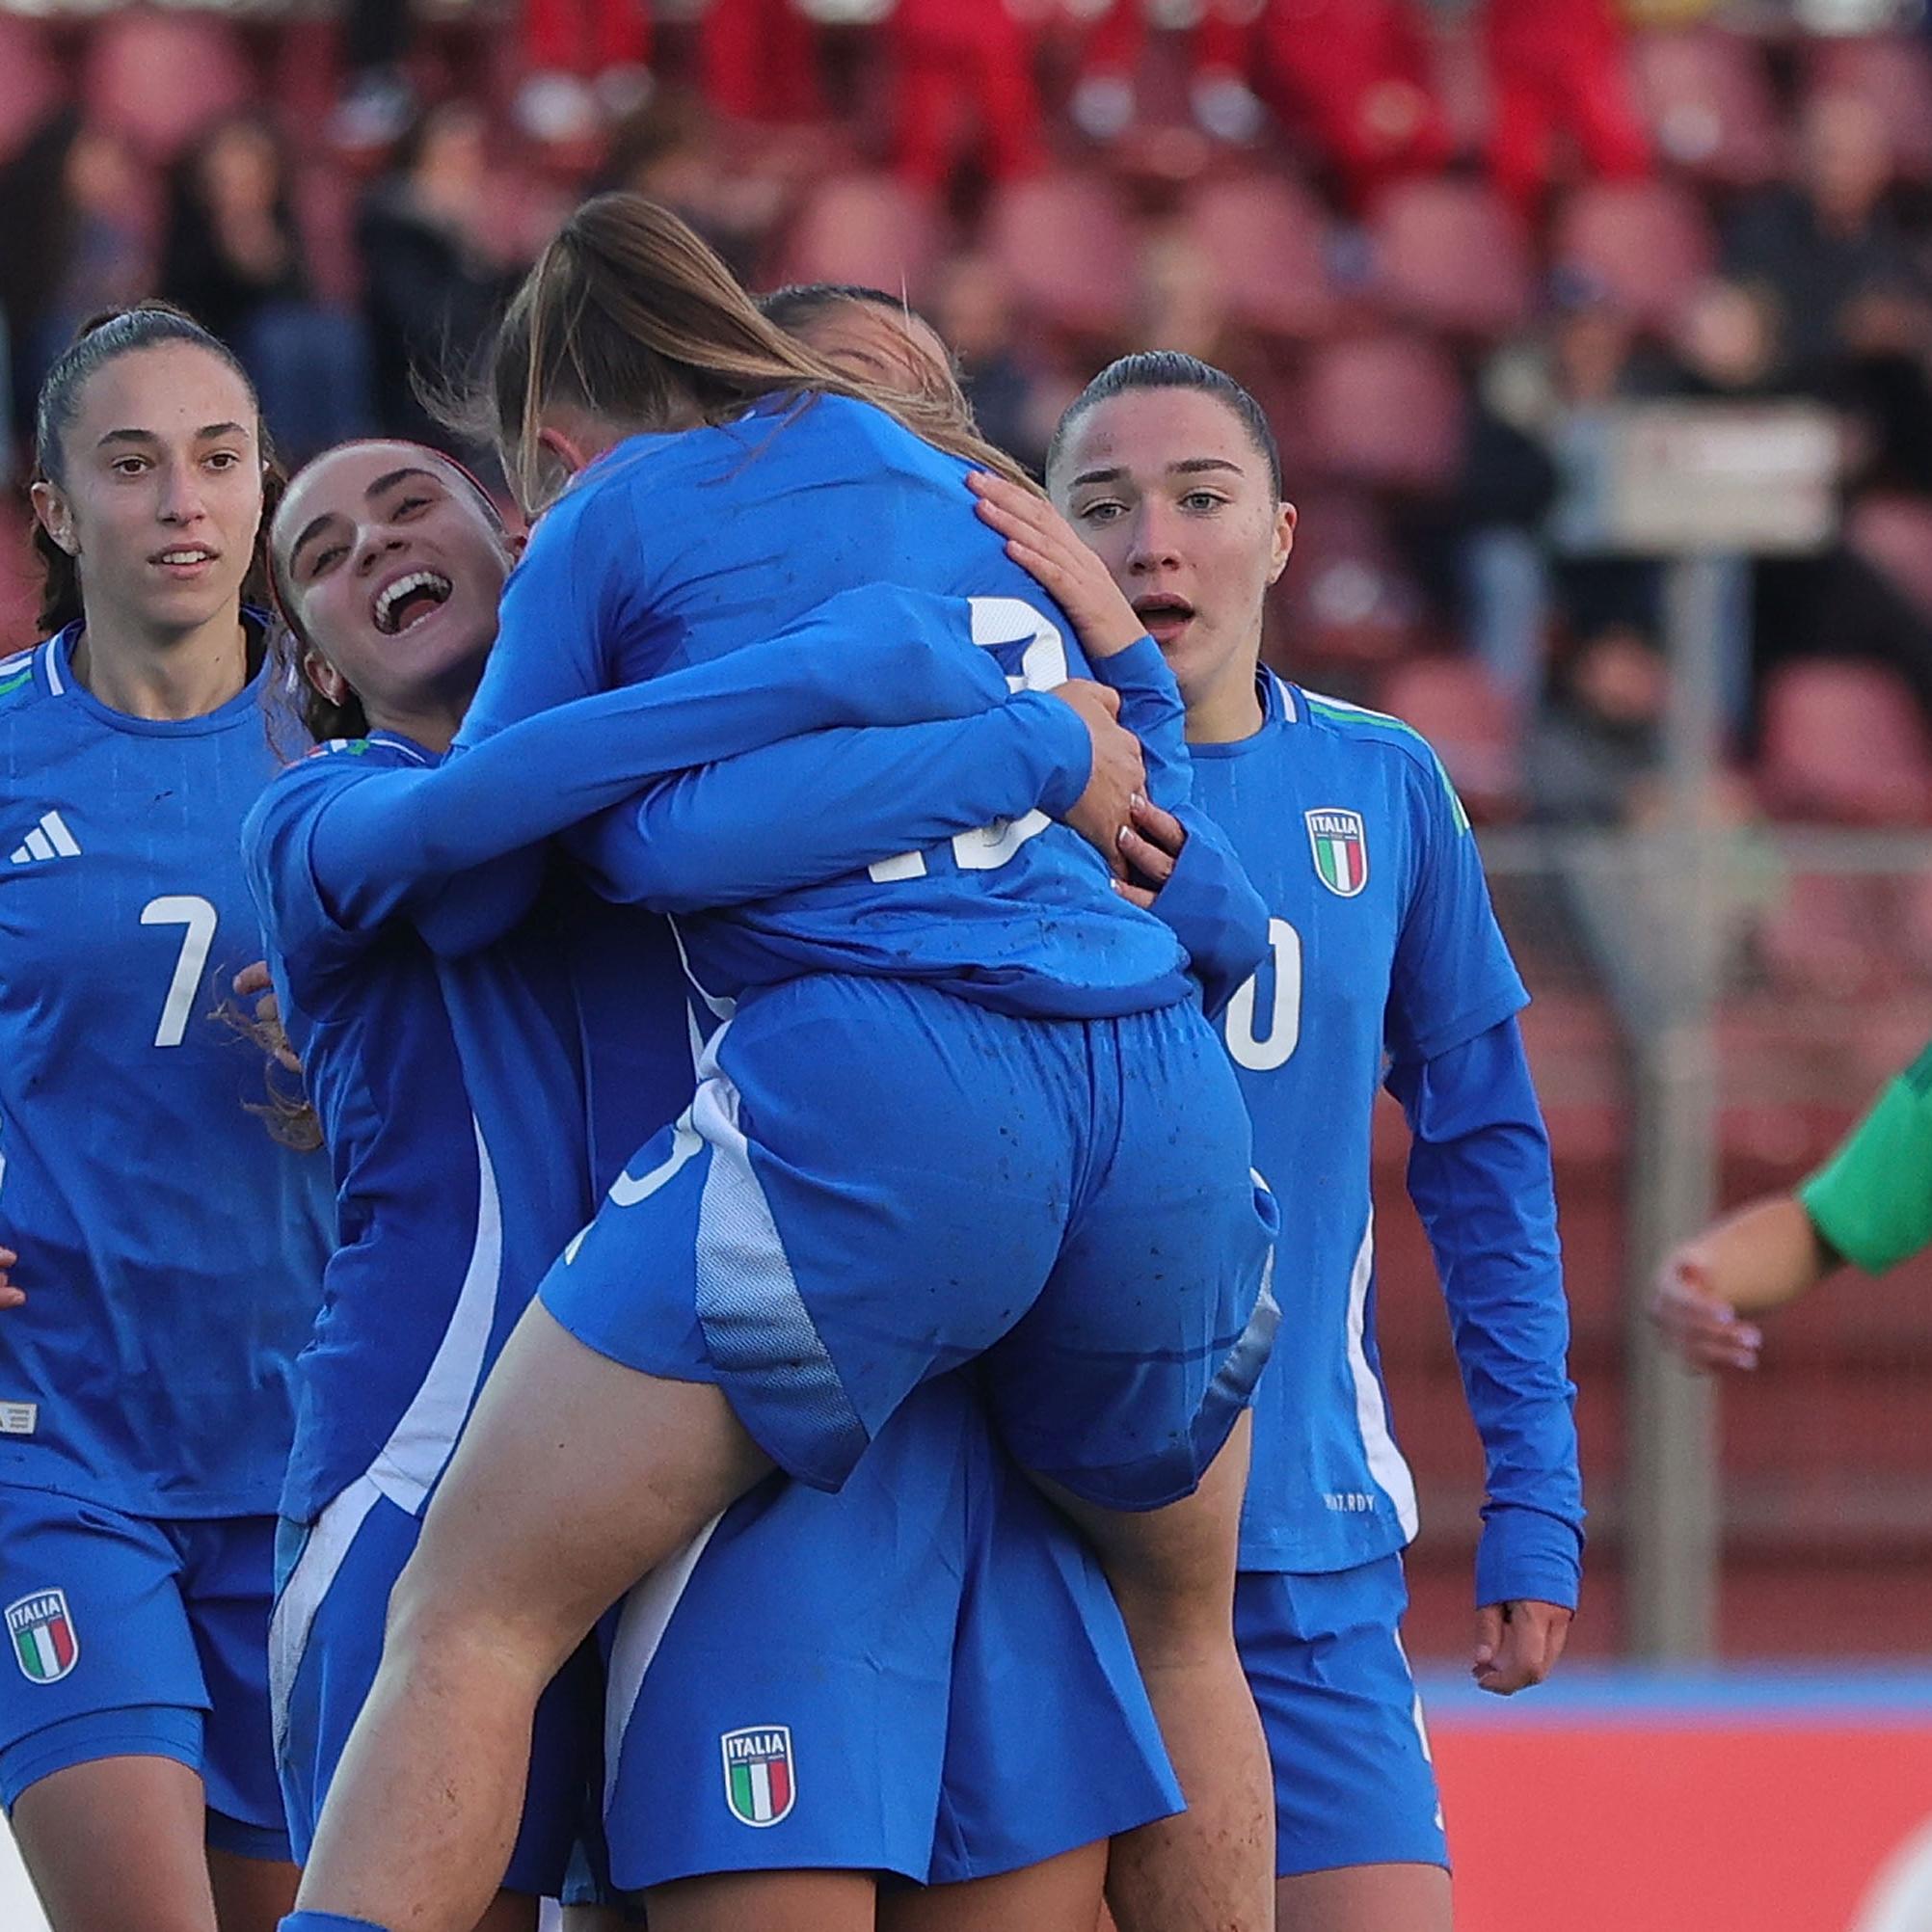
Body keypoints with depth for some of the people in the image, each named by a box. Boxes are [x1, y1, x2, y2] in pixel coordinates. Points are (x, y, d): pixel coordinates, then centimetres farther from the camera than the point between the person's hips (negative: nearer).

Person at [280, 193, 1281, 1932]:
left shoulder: (611, 519, 12)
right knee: (1179, 1627, 29)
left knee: (468, 1620, -4)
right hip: (1163, 1101, 5)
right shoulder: (965, 480, 28)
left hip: (865, 1093, -5)